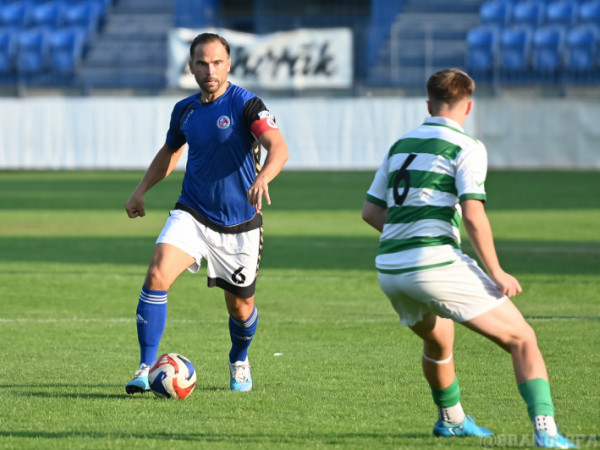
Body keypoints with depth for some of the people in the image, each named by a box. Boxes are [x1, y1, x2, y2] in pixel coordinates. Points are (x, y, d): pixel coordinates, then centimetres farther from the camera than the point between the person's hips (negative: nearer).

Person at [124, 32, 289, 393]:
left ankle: (240, 363, 43)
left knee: (241, 308, 9)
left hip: (240, 226, -3)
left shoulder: (246, 104, -13)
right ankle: (147, 369, -16)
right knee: (157, 276, -21)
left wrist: (263, 178, -48)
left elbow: (279, 148, -28)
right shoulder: (184, 110, 4)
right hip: (192, 216, 3)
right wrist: (141, 191, 16)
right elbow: (170, 151, 25)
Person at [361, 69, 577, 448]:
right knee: (522, 339, -1)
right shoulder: (466, 148, -3)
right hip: (436, 264, -7)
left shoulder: (400, 145, 17)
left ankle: (451, 419, 52)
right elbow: (473, 215, -14)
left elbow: (371, 210, 20)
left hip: (390, 269, 7)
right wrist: (496, 273, -7)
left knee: (439, 341, 35)